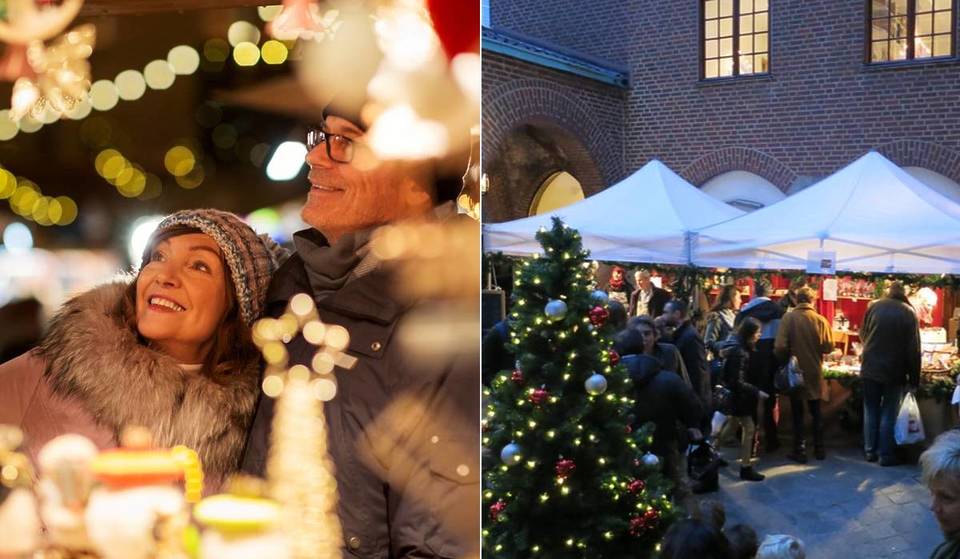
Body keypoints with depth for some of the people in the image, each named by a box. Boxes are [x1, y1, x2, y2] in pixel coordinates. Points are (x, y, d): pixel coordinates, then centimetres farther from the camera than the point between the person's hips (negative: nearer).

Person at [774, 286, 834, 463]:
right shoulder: (820, 320, -9)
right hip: (814, 372, 2)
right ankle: (819, 449, 24)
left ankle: (800, 451, 11)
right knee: (816, 412, 17)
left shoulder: (788, 318, -14)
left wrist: (784, 361, 1)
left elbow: (780, 346, -18)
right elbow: (828, 347, -8)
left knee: (797, 414, 9)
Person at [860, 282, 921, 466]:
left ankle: (870, 451, 18)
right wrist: (914, 379, -2)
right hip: (894, 372, -2)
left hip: (870, 368, 2)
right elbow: (914, 350, -8)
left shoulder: (874, 306, -2)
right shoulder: (908, 313, -8)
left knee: (871, 411, 13)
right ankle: (885, 455, 9)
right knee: (888, 414, 6)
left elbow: (863, 334, 11)